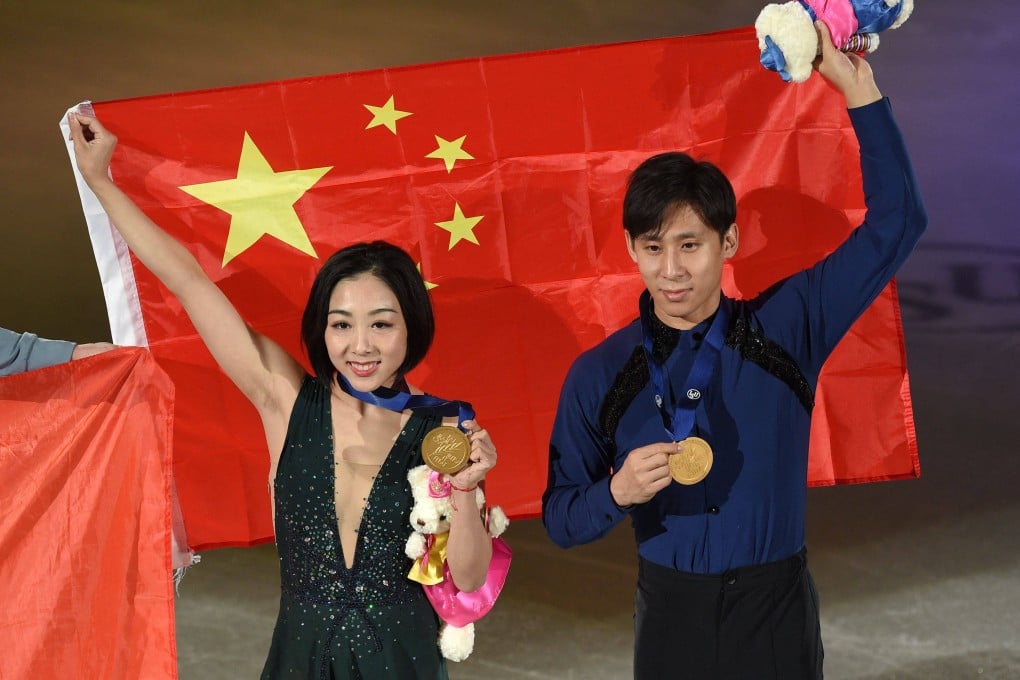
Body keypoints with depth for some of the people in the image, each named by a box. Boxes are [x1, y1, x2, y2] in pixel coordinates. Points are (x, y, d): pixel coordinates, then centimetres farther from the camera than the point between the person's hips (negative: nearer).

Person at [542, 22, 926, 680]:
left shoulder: (786, 328, -4)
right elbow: (561, 520, -1)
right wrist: (617, 493, -22)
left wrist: (860, 90, -9)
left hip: (777, 609, 0)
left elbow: (896, 223, -4)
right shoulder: (599, 376, -6)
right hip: (671, 616, 0)